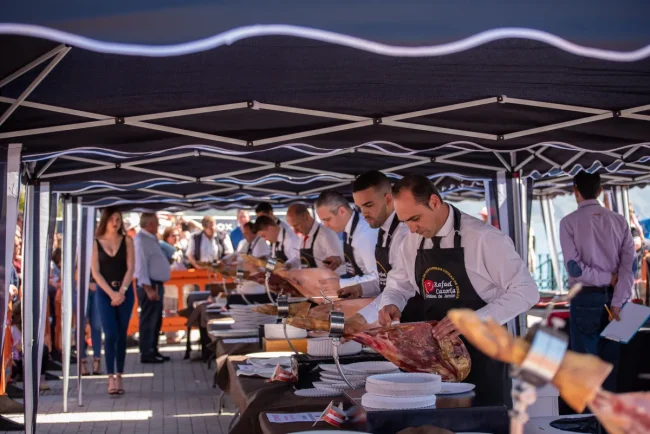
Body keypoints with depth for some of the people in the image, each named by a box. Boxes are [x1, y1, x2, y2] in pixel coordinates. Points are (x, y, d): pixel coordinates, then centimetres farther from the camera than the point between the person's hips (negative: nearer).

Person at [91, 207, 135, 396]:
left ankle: (119, 376, 9)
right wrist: (111, 293, -11)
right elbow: (95, 272, -3)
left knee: (121, 335, 4)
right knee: (110, 335, -9)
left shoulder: (127, 241, 5)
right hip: (105, 293, -1)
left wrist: (121, 291, -12)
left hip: (125, 292, 1)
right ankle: (111, 378, -8)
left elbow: (130, 268, -1)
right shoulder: (96, 243, 1)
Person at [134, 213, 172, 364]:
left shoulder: (151, 239, 15)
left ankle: (153, 351, 24)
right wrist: (148, 288, -23)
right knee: (148, 321, -5)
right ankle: (146, 354, 0)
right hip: (149, 285, -10)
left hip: (157, 284, 10)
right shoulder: (141, 240, -15)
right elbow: (141, 266, -21)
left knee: (156, 321, 15)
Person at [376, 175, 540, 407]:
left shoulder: (484, 238, -17)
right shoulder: (412, 241, 2)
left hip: (480, 355, -5)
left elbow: (525, 291, -16)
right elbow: (399, 284, 14)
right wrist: (390, 304, -10)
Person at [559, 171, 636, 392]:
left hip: (586, 299, -4)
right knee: (611, 360, 12)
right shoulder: (619, 221, 4)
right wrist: (617, 302, -7)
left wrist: (608, 279, -4)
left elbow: (574, 268, -14)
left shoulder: (569, 222, -6)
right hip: (614, 298, 4)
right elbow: (630, 263, -4)